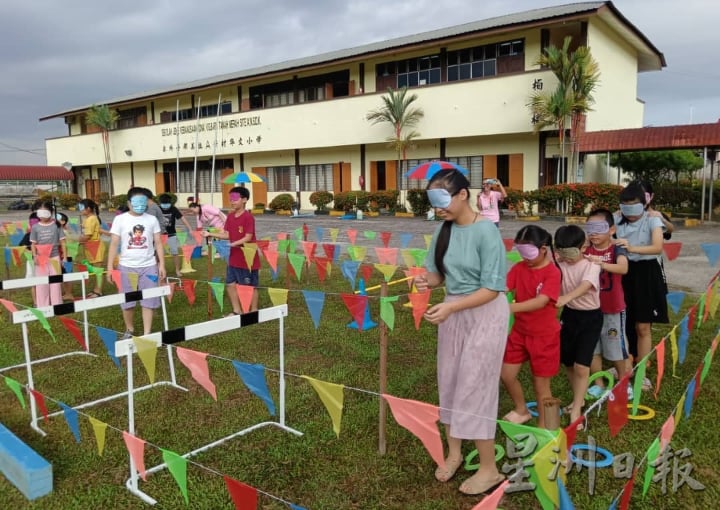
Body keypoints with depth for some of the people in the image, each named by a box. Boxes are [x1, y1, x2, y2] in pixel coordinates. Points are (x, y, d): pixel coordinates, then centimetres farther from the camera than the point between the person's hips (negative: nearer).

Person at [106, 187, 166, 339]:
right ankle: (129, 330, 29)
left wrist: (162, 264, 0)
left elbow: (158, 243, 6)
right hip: (127, 266, 0)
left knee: (149, 302, 1)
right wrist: (110, 267, -6)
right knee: (127, 302, 9)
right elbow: (114, 244, -2)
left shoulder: (152, 219, 3)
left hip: (149, 266, 1)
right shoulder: (120, 219, -1)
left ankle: (147, 334, 9)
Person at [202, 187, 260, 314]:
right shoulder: (230, 216, 7)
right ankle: (237, 311, 25)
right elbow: (227, 235, 10)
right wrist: (210, 234, 2)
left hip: (248, 259, -8)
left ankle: (254, 312, 17)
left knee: (251, 286, 4)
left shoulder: (248, 217, -16)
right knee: (230, 284, 13)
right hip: (234, 258, 8)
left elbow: (248, 238, -20)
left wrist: (233, 244, -28)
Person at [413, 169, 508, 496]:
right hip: (453, 312, 7)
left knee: (474, 387, 0)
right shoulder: (443, 230, -1)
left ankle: (489, 469, 18)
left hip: (484, 314, -7)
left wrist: (450, 307, -30)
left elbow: (491, 289, -21)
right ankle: (453, 453, 34)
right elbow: (439, 273, 6)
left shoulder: (486, 232, -21)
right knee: (449, 382, 14)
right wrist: (426, 281, -17)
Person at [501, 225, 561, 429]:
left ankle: (543, 427, 26)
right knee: (506, 374, 12)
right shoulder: (519, 268, -1)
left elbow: (541, 301, -31)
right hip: (520, 331, 6)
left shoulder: (552, 272, -18)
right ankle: (521, 410, 38)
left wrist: (509, 308, -44)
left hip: (544, 335, -5)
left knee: (541, 384, 7)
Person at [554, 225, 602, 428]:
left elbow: (585, 286, -37)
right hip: (569, 314, 5)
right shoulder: (560, 264, -2)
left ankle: (576, 412, 3)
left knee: (581, 365, -9)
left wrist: (566, 298, -54)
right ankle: (579, 398, 37)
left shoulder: (592, 266, -18)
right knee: (567, 362, 14)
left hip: (590, 317, -5)